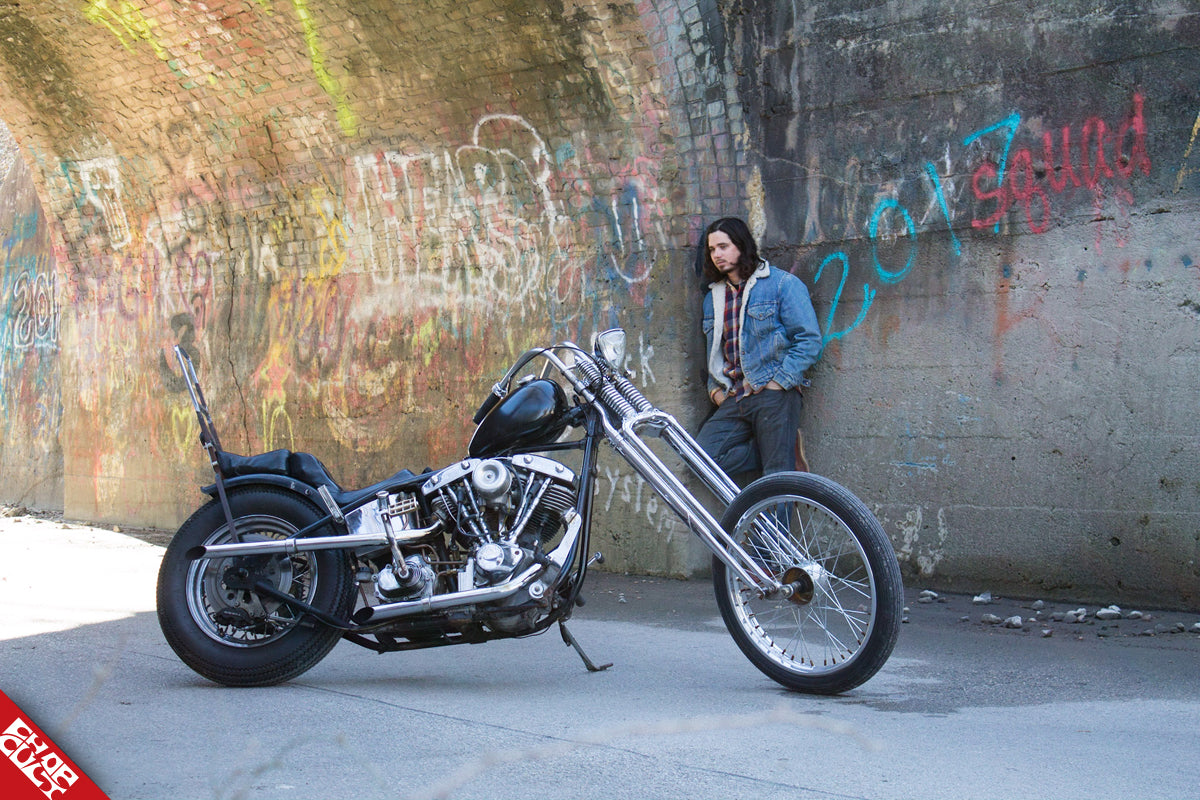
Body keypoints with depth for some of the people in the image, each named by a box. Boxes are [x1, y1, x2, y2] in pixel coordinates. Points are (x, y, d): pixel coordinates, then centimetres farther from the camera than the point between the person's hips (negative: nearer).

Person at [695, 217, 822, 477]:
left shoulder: (783, 284, 1)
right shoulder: (713, 298, 20)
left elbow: (810, 340, -6)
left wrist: (778, 382, -13)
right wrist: (715, 388, 12)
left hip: (774, 396, -6)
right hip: (734, 400, 6)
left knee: (778, 483, -12)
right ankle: (786, 452, -3)